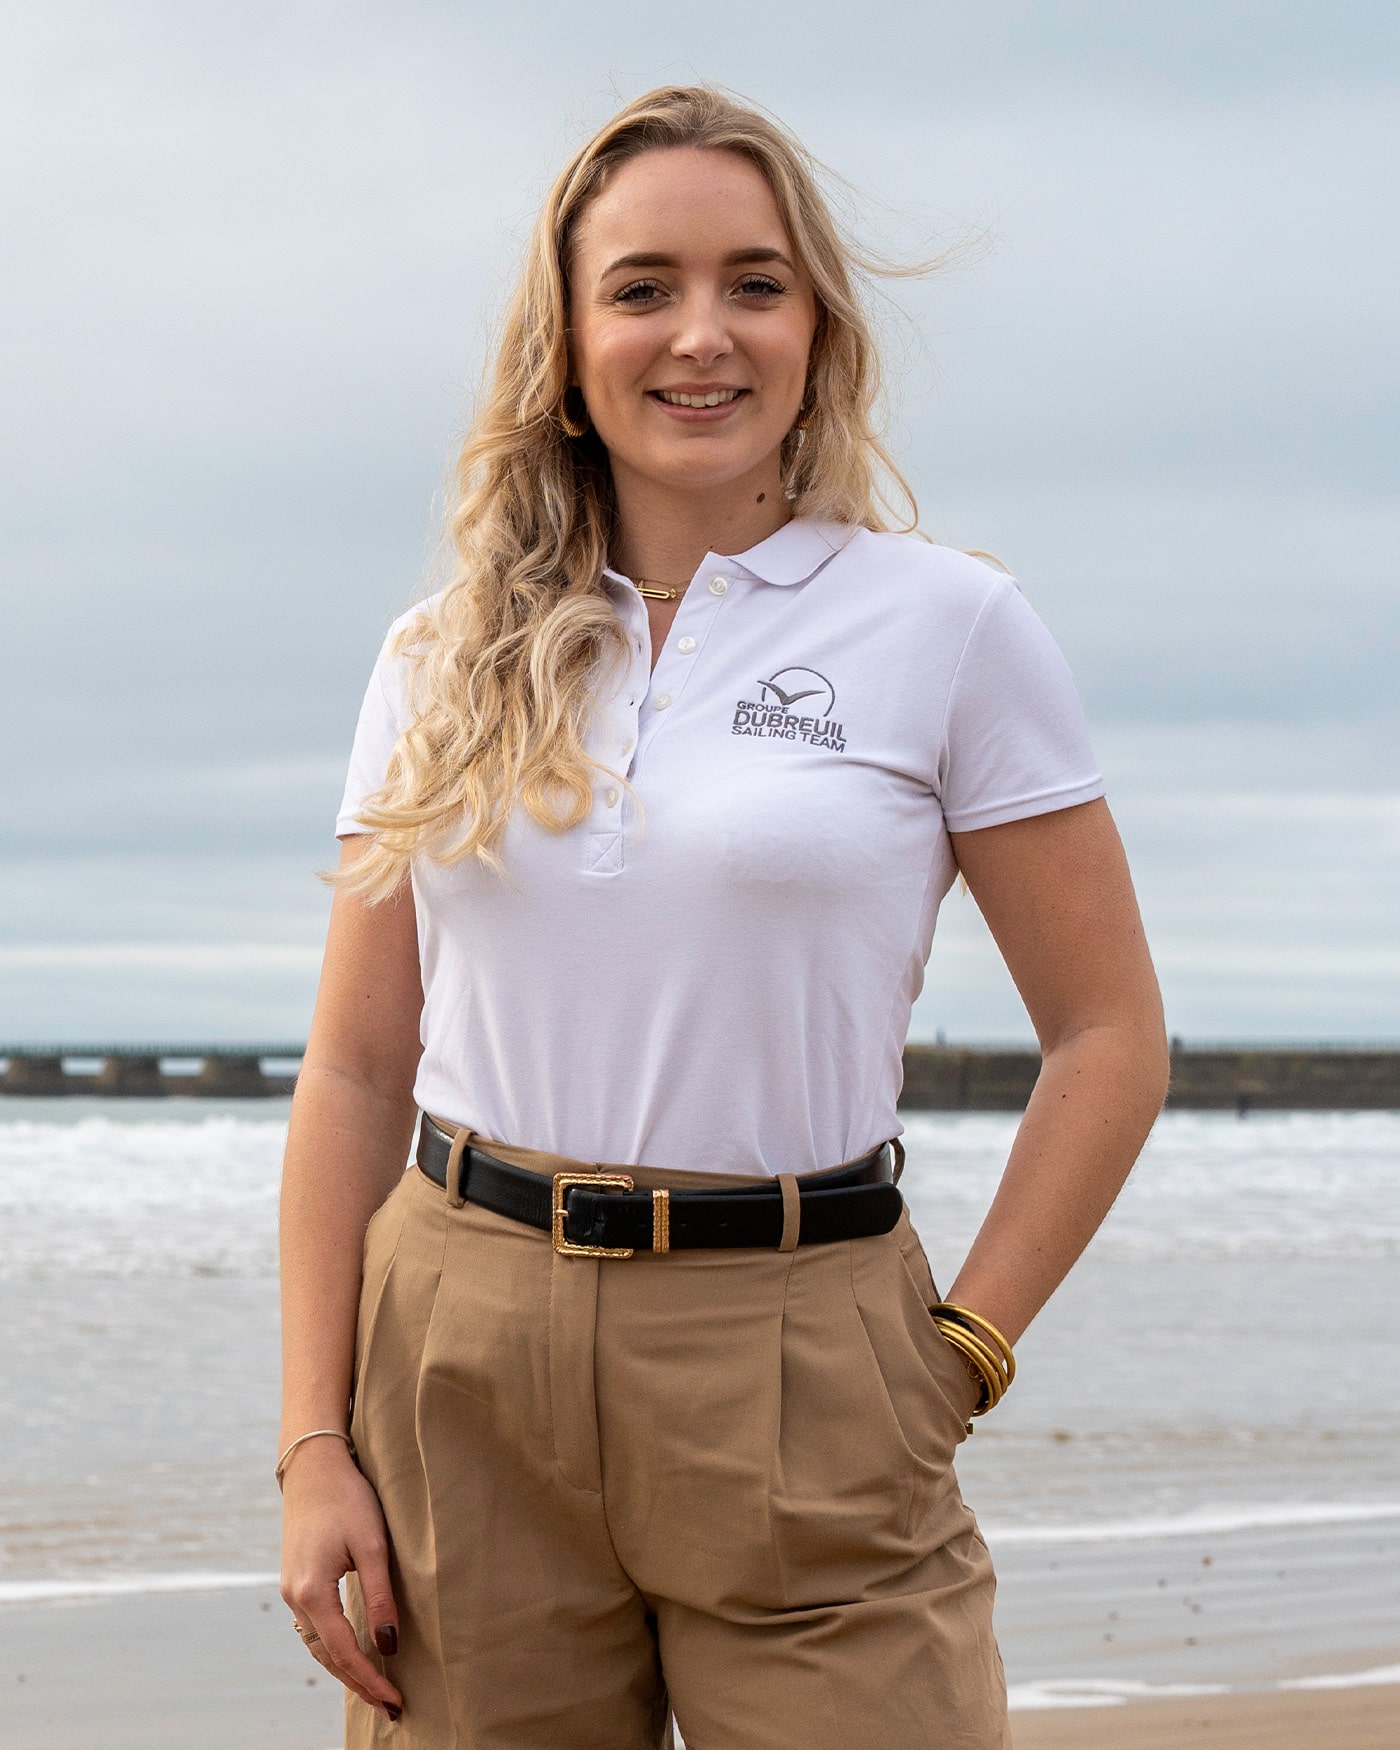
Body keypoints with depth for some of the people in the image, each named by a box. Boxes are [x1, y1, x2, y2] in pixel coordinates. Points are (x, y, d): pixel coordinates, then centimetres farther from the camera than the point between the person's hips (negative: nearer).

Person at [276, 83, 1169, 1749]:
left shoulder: (947, 627, 0)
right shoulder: (445, 665, 8)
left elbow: (1108, 1036, 2)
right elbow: (355, 1068, 8)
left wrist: (954, 1364, -4)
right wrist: (315, 1447, 1)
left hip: (794, 1368, -2)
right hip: (460, 1363, 2)